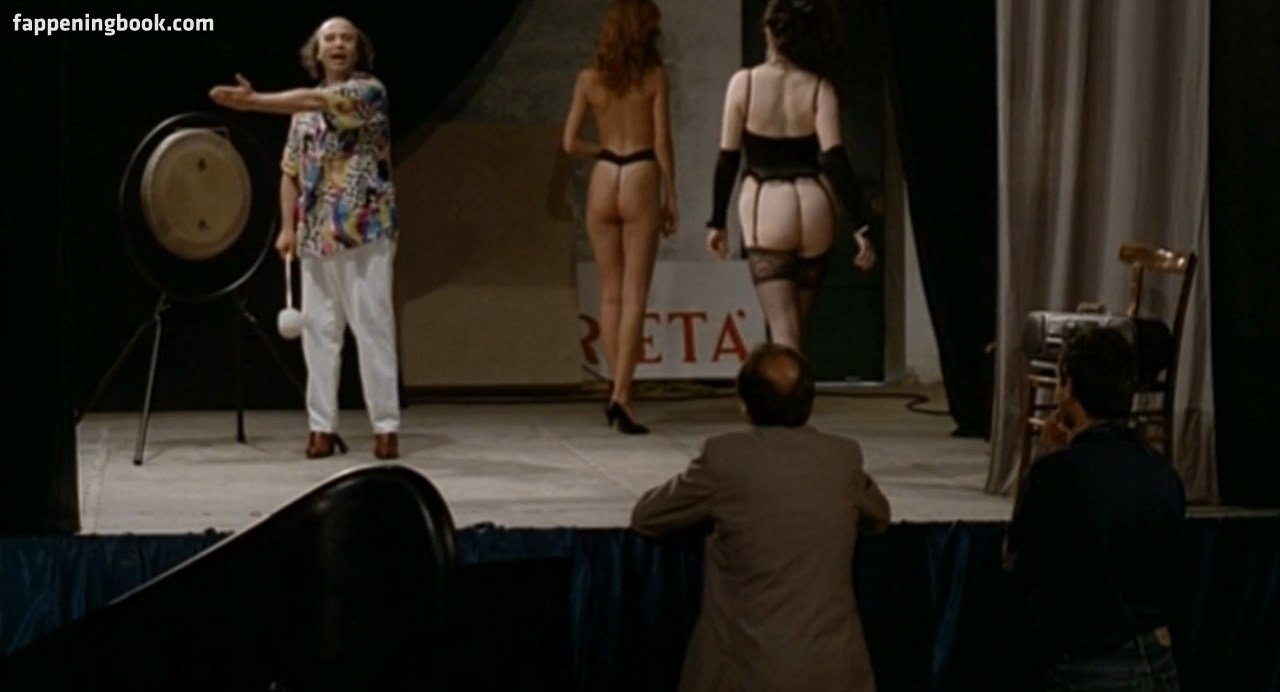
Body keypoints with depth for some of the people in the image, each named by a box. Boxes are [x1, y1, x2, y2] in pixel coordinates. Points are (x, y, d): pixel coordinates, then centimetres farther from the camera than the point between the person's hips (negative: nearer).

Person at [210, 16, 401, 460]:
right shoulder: (304, 108, 16)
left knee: (373, 327, -6)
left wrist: (253, 101, -29)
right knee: (318, 329, 4)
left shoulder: (370, 91, -4)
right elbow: (291, 170, 17)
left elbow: (319, 101, -22)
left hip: (365, 230, -6)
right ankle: (321, 427, 7)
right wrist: (287, 227, 5)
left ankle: (386, 426, -3)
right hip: (317, 235, 6)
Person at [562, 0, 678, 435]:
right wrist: (671, 198, 2)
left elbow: (570, 144, 1)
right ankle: (621, 395, -11)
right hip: (640, 181, -3)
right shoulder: (654, 77, -5)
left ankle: (619, 391, 17)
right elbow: (662, 143, -5)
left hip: (603, 182, 3)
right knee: (634, 296, -2)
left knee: (611, 295, 14)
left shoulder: (589, 80, 3)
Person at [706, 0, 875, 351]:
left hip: (766, 209, -3)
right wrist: (860, 226, -12)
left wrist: (717, 222, 9)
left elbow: (728, 158, -1)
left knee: (783, 330, -6)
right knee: (795, 324, 20)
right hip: (813, 207, 3)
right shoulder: (819, 88, -2)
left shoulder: (745, 83, -4)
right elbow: (834, 157, -11)